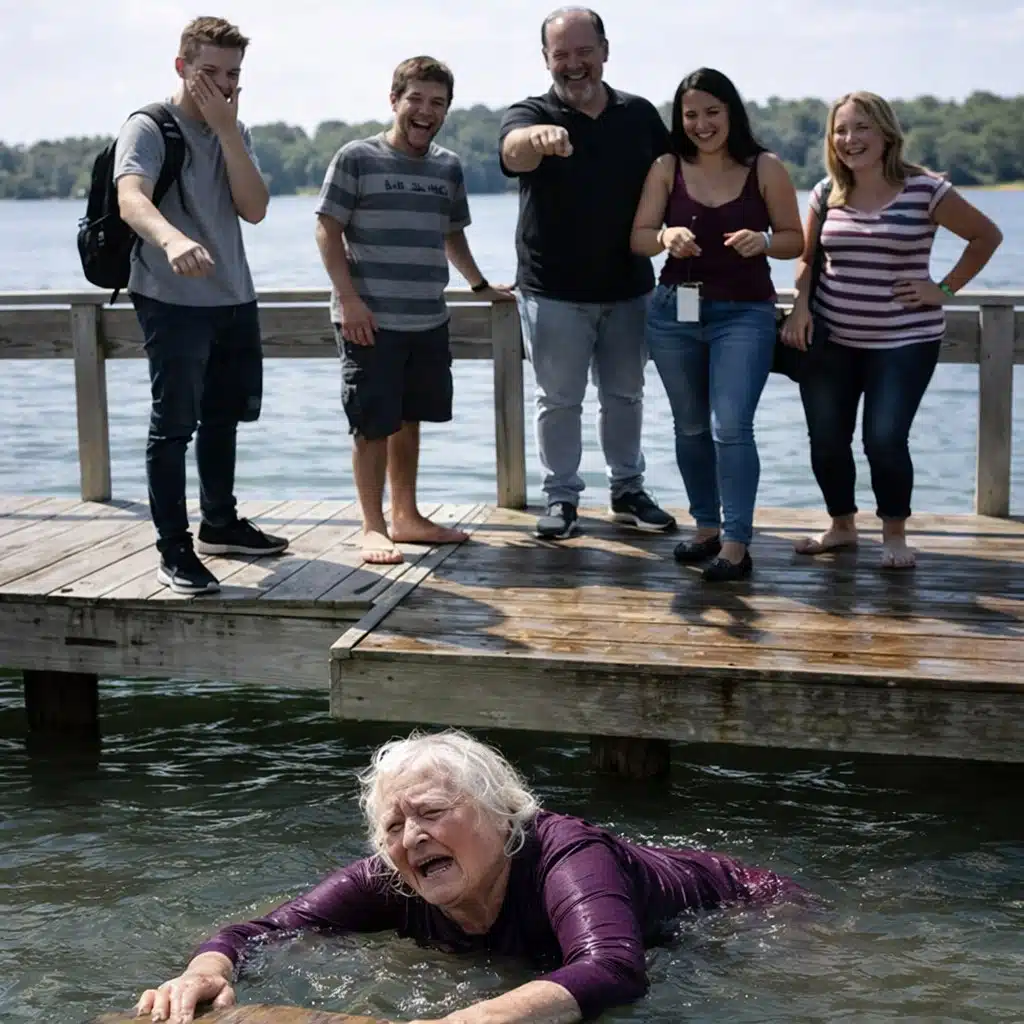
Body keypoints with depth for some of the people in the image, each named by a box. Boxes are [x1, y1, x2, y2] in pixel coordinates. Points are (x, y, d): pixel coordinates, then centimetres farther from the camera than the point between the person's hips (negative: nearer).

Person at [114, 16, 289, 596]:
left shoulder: (235, 132, 11)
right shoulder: (149, 129, -10)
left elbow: (254, 209, -3)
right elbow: (131, 200, -29)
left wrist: (226, 130, -11)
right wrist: (172, 239, -51)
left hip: (235, 299, 7)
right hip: (173, 301, -7)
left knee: (223, 416, 17)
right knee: (175, 423, -8)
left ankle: (220, 524, 32)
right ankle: (174, 550, -4)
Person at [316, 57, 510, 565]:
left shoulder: (448, 167, 11)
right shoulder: (356, 158, -5)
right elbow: (328, 231, -6)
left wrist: (481, 285, 24)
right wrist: (349, 298, -13)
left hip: (429, 320, 5)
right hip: (369, 319, -5)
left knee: (409, 419, 13)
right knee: (373, 424, -1)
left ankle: (406, 516, 24)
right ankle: (373, 527, 7)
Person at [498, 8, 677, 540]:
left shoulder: (639, 115, 2)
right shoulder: (529, 114, -8)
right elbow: (513, 152, -33)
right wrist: (536, 137, -56)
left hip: (627, 287, 3)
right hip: (554, 291, -3)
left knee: (625, 395, 15)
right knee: (559, 399, 5)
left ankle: (628, 491, 28)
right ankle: (560, 497, 16)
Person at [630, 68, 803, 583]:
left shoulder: (766, 169, -3)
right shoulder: (667, 168, 2)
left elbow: (795, 240, 2)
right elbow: (638, 237, 0)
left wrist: (762, 241, -19)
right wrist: (665, 237, -22)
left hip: (745, 313, -3)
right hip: (675, 309, 4)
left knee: (731, 428, -13)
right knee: (690, 427, 13)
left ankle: (736, 545, -9)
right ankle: (707, 528, 28)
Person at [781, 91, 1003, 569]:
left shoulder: (924, 190, -8)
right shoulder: (826, 194, 3)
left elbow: (987, 235, 1)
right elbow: (808, 259, 14)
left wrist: (946, 289, -5)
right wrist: (800, 307, -2)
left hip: (903, 341, -4)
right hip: (830, 339, 4)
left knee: (884, 439, -12)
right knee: (825, 439, 4)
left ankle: (895, 535, 11)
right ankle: (842, 525, 27)